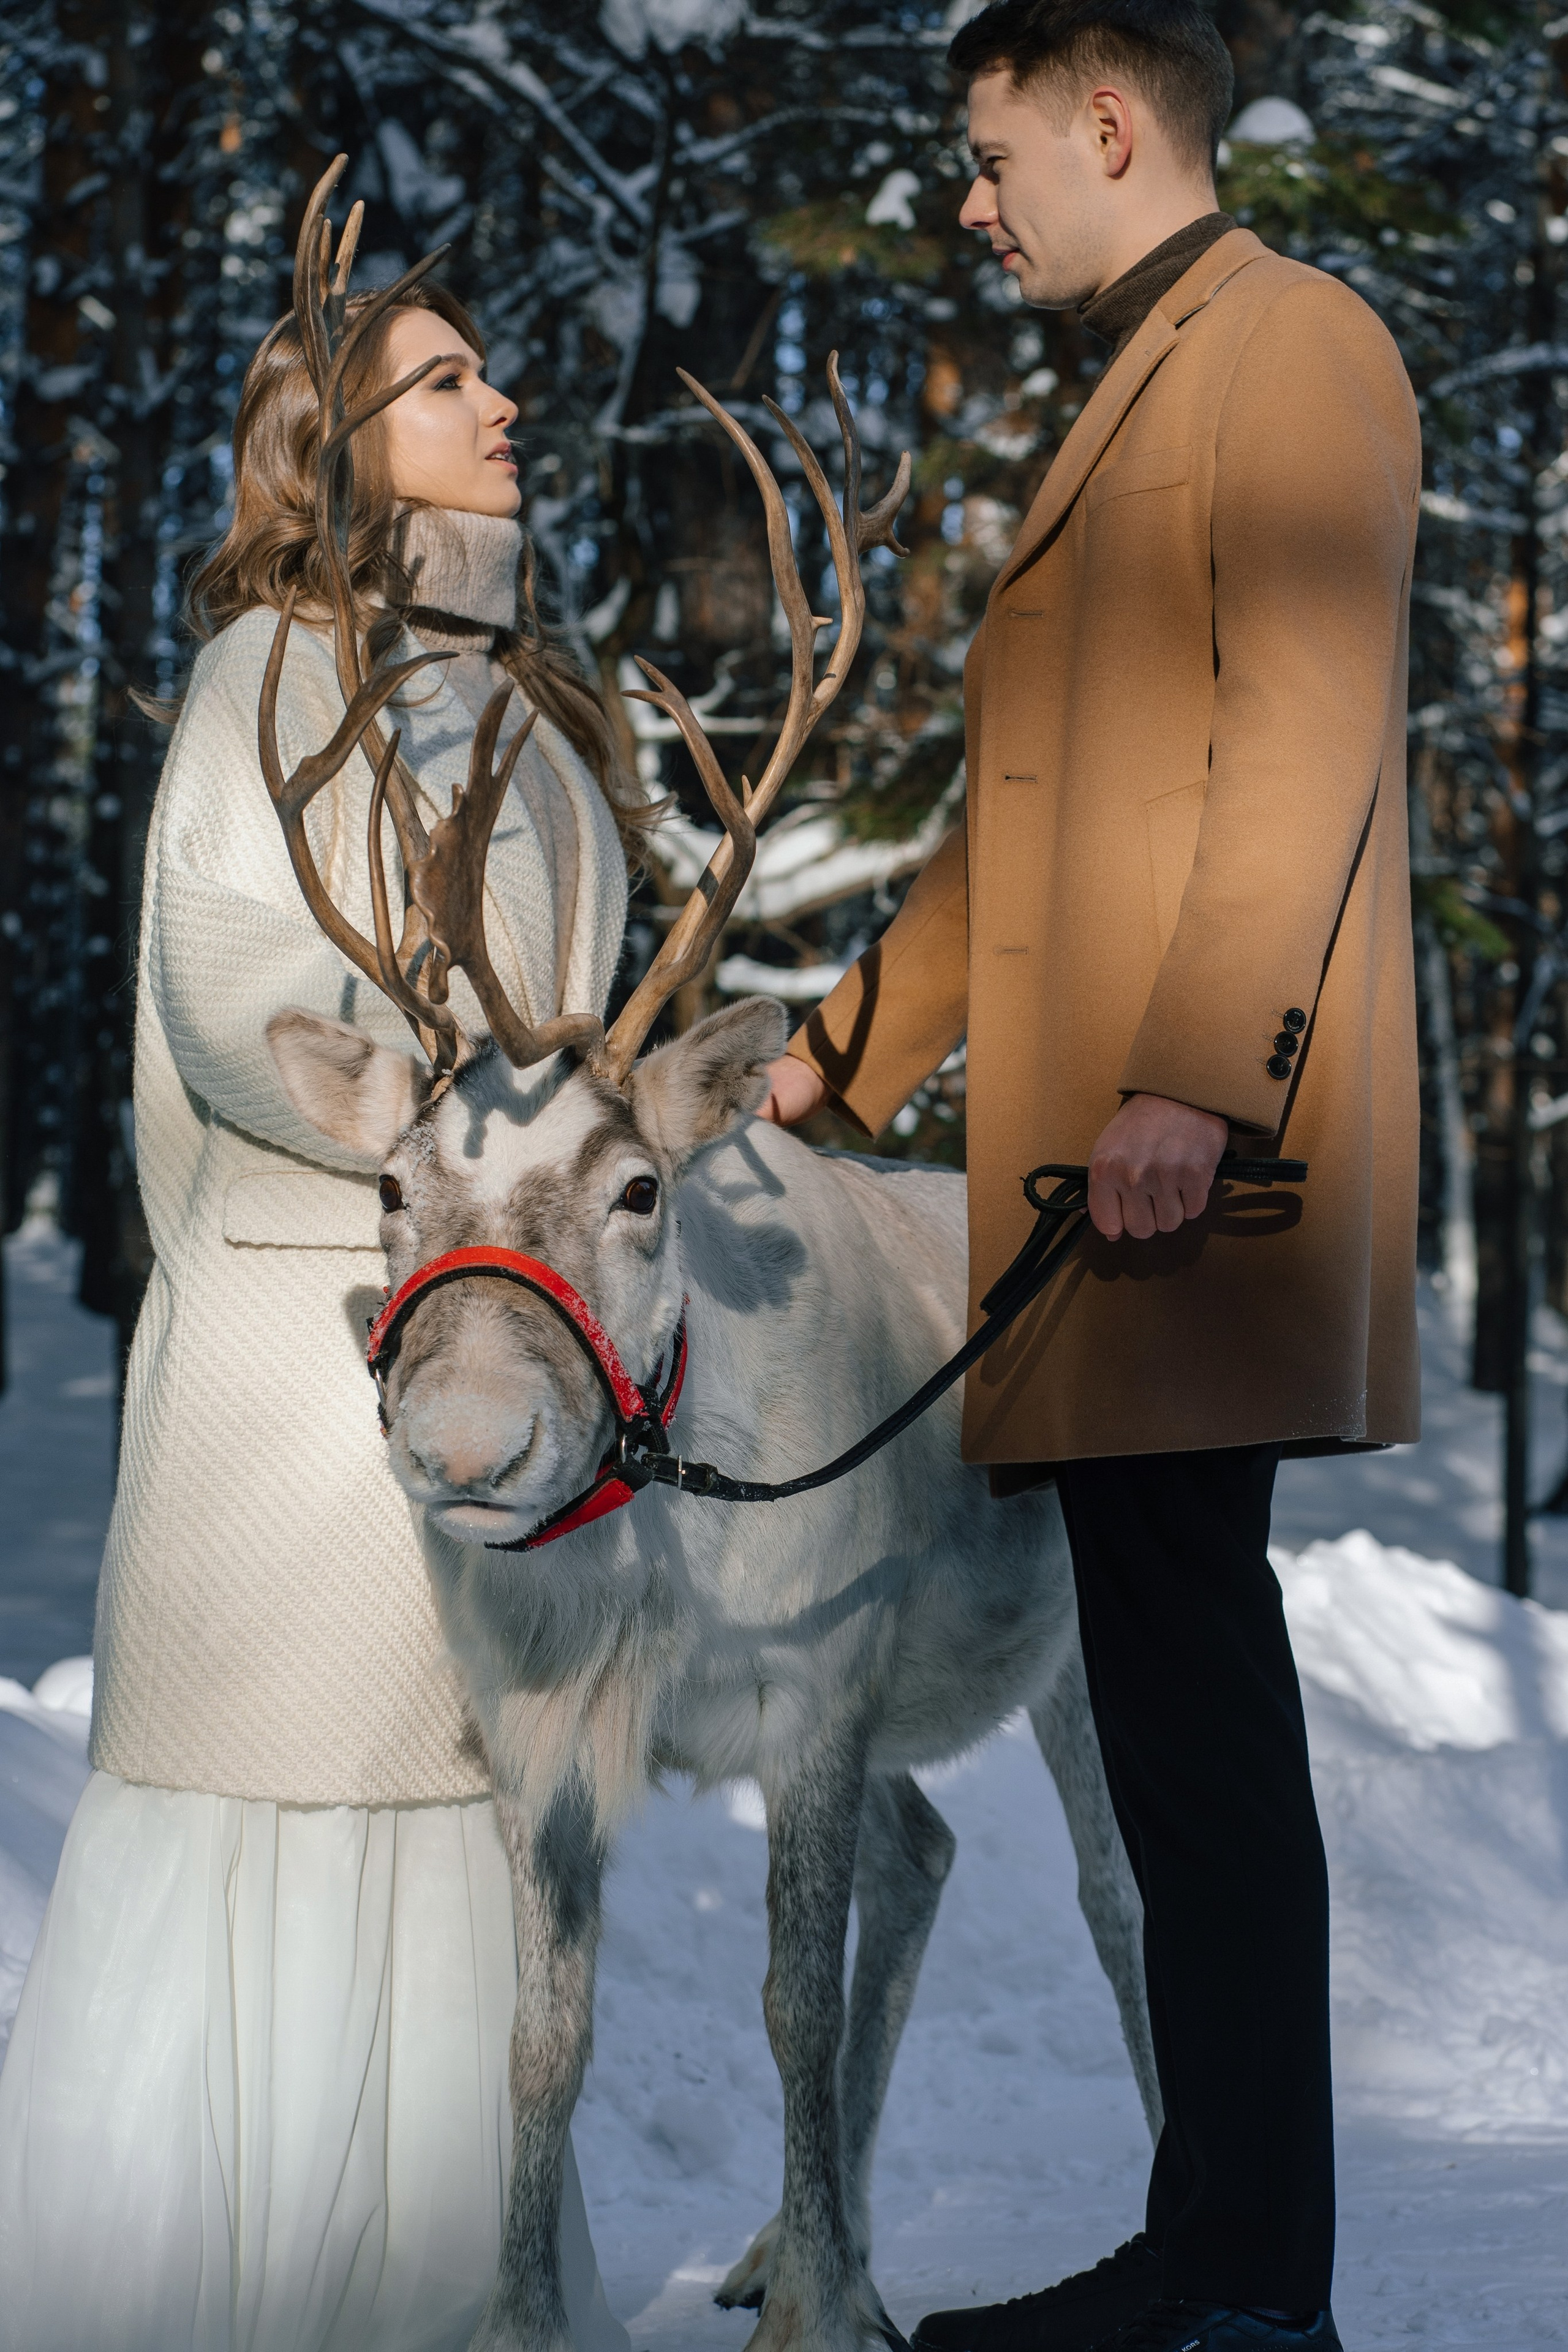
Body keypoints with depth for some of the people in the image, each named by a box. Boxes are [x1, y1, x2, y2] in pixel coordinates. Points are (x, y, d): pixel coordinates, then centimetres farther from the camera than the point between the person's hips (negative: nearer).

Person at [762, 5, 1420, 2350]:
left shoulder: (1290, 340, -2)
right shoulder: (1135, 396, 27)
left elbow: (1306, 739, -15)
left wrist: (1193, 1078, -24)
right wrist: (857, 1036, 30)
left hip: (1198, 1147, -9)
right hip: (1093, 1131, 10)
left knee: (1190, 1681, -11)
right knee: (1176, 1698, 8)